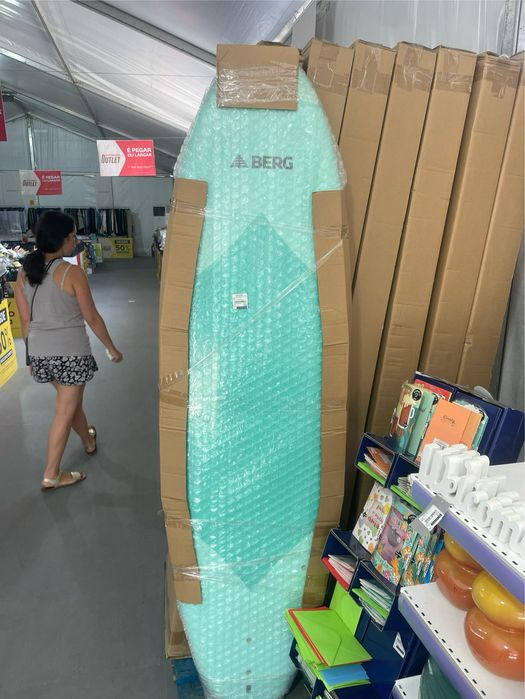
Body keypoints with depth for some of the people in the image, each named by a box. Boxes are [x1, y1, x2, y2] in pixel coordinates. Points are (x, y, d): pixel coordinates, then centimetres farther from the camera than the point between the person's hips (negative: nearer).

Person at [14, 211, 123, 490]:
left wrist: (31, 354, 17)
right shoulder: (72, 272, -16)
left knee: (70, 400, 27)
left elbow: (26, 321, 7)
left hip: (40, 351, 7)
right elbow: (92, 318, -11)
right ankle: (51, 475, 15)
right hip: (71, 352, -7)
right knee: (65, 411, 6)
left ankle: (89, 441, 50)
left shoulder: (24, 272, 2)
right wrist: (111, 348, 1)